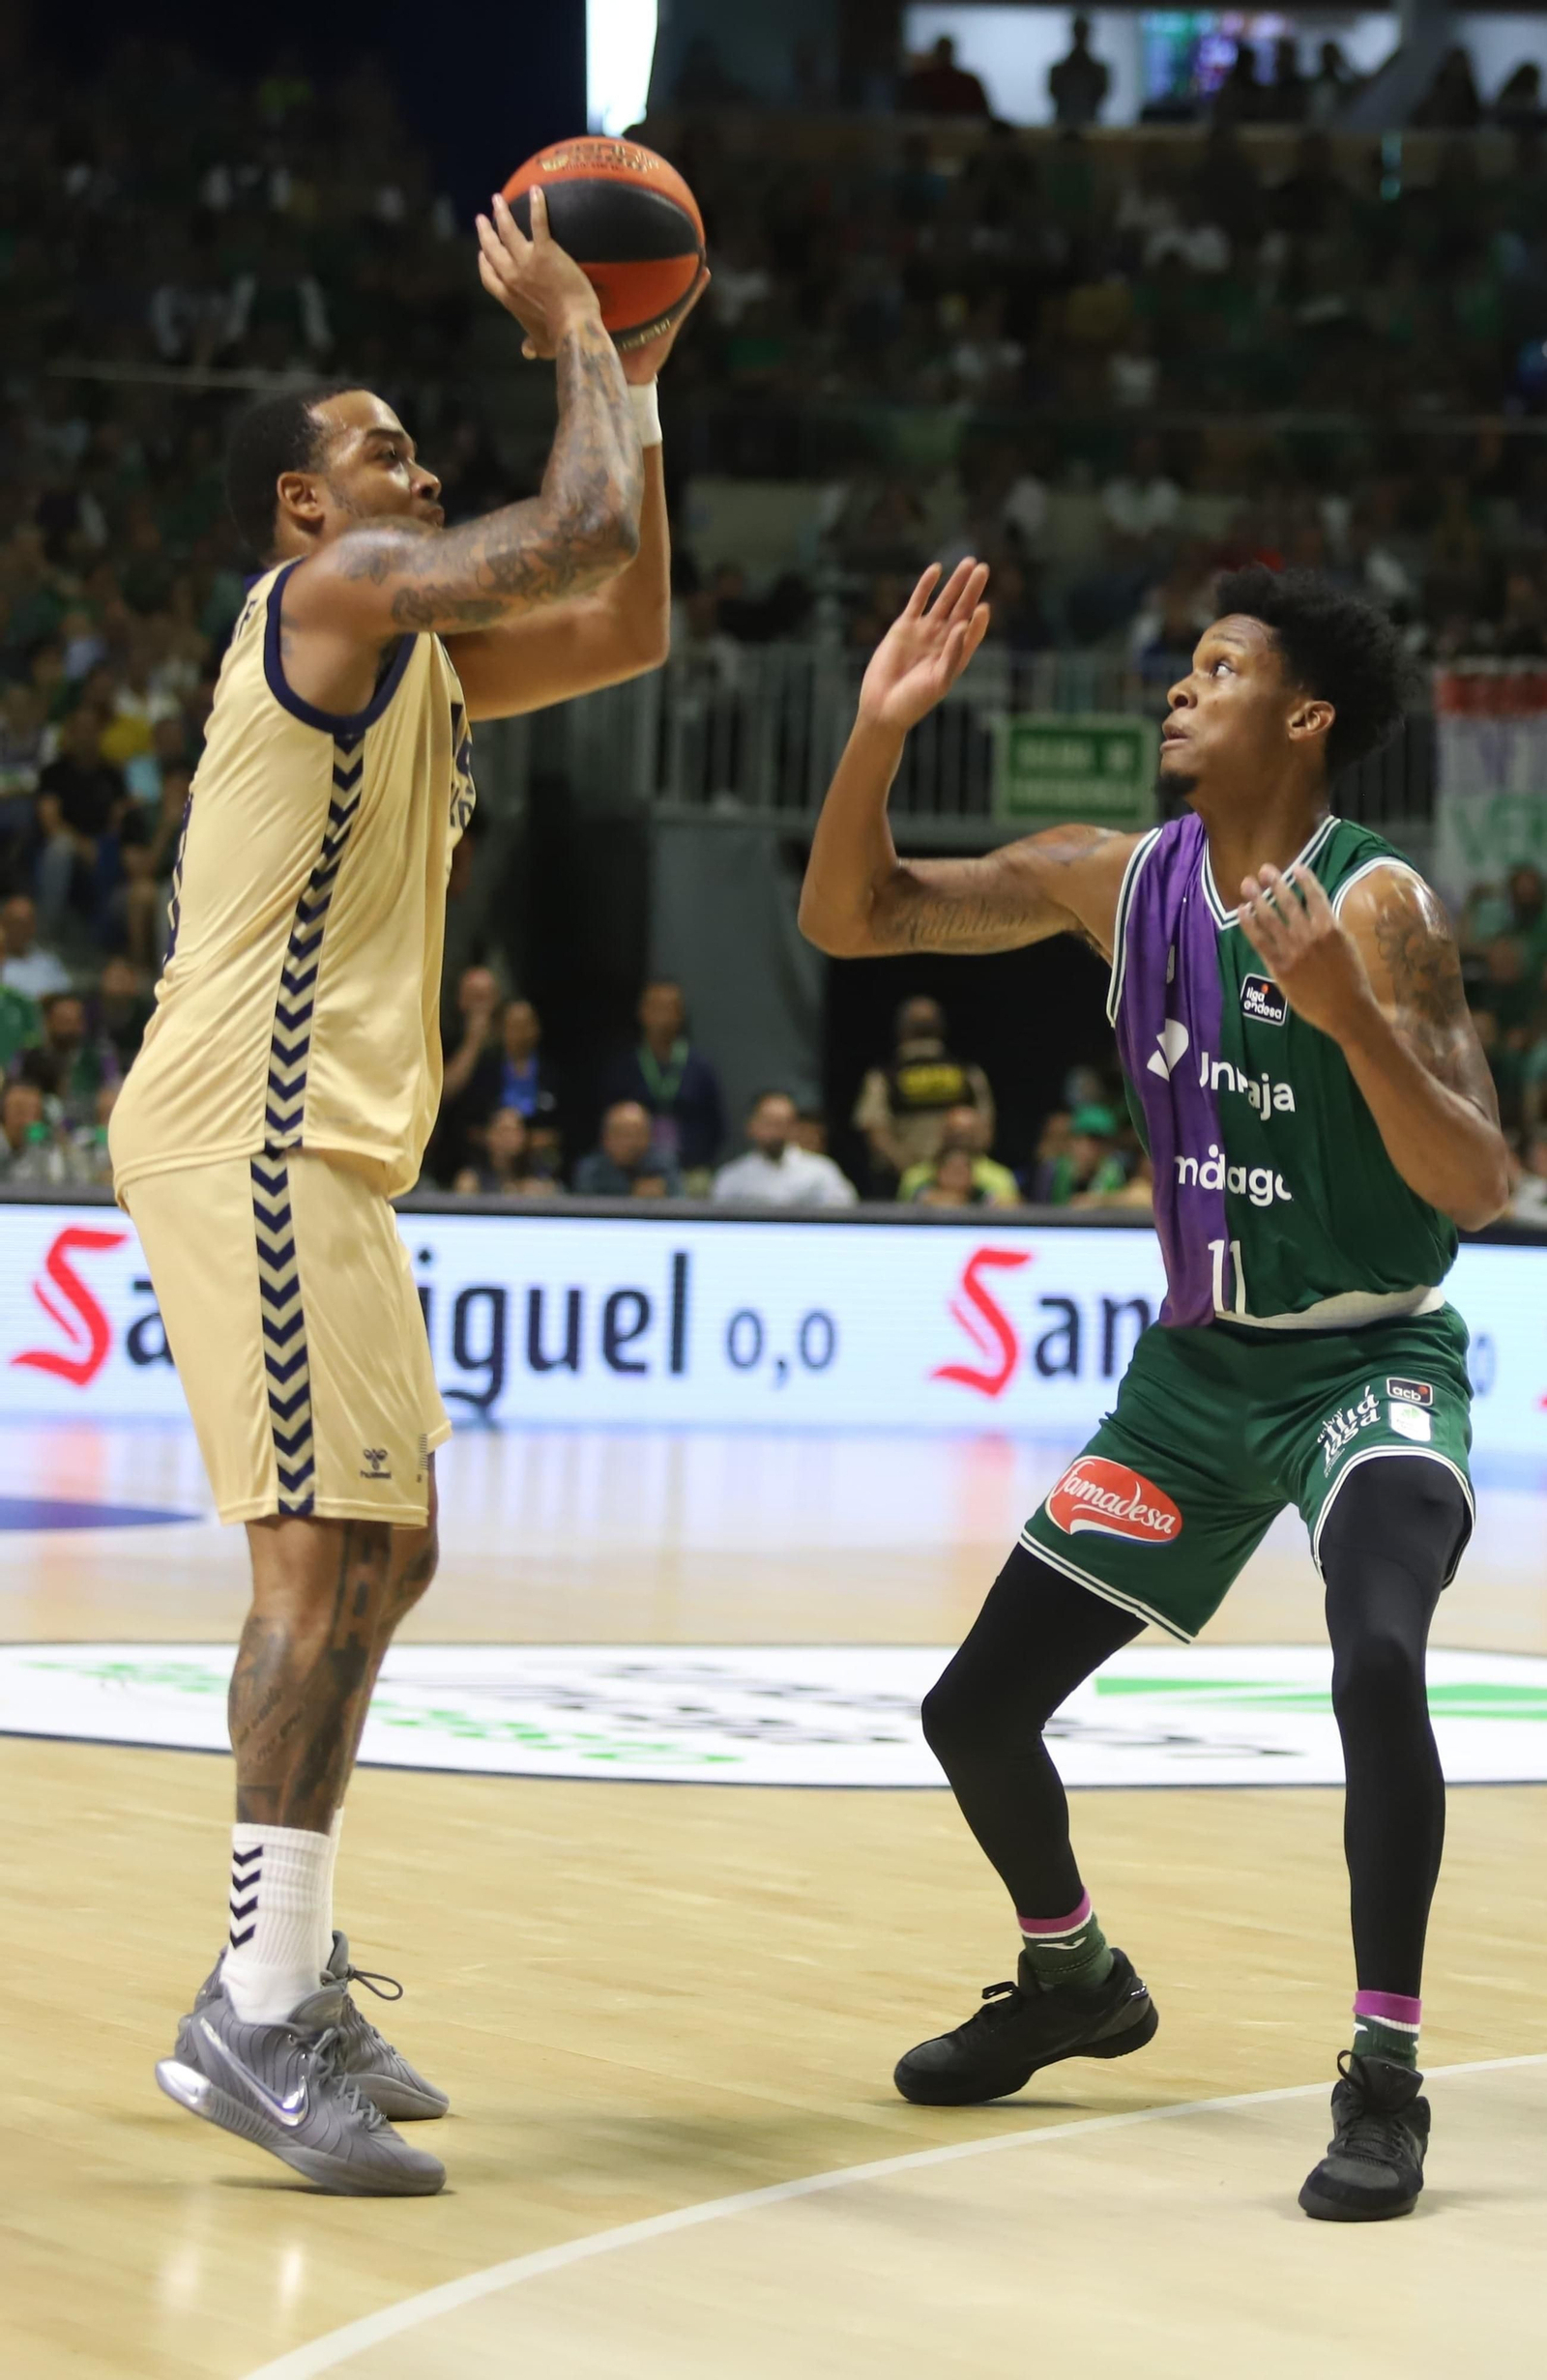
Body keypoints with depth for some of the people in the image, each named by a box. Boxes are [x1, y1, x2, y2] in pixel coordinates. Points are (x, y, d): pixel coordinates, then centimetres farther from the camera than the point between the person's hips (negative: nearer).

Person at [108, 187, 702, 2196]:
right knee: (335, 1548, -15)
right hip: (254, 1138, -11)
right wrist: (573, 338, -1)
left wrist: (629, 379, 20)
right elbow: (581, 533, -16)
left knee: (376, 1552, 14)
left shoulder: (408, 653, 22)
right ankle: (261, 2016, -16)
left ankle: (287, 1973, 18)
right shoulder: (335, 590, -7)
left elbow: (626, 625, 25)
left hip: (308, 1147, 11)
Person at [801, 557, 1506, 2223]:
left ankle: (1383, 2082, -22)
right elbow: (850, 917, 2)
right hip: (1200, 1361, 6)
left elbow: (1477, 1190, -25)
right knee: (975, 1709, 7)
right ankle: (1073, 1981, 36)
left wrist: (1346, 1014, -39)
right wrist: (881, 726, -14)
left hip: (1371, 1361, -6)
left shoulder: (1376, 908, -19)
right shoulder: (1119, 881, -2)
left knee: (1376, 1660, -34)